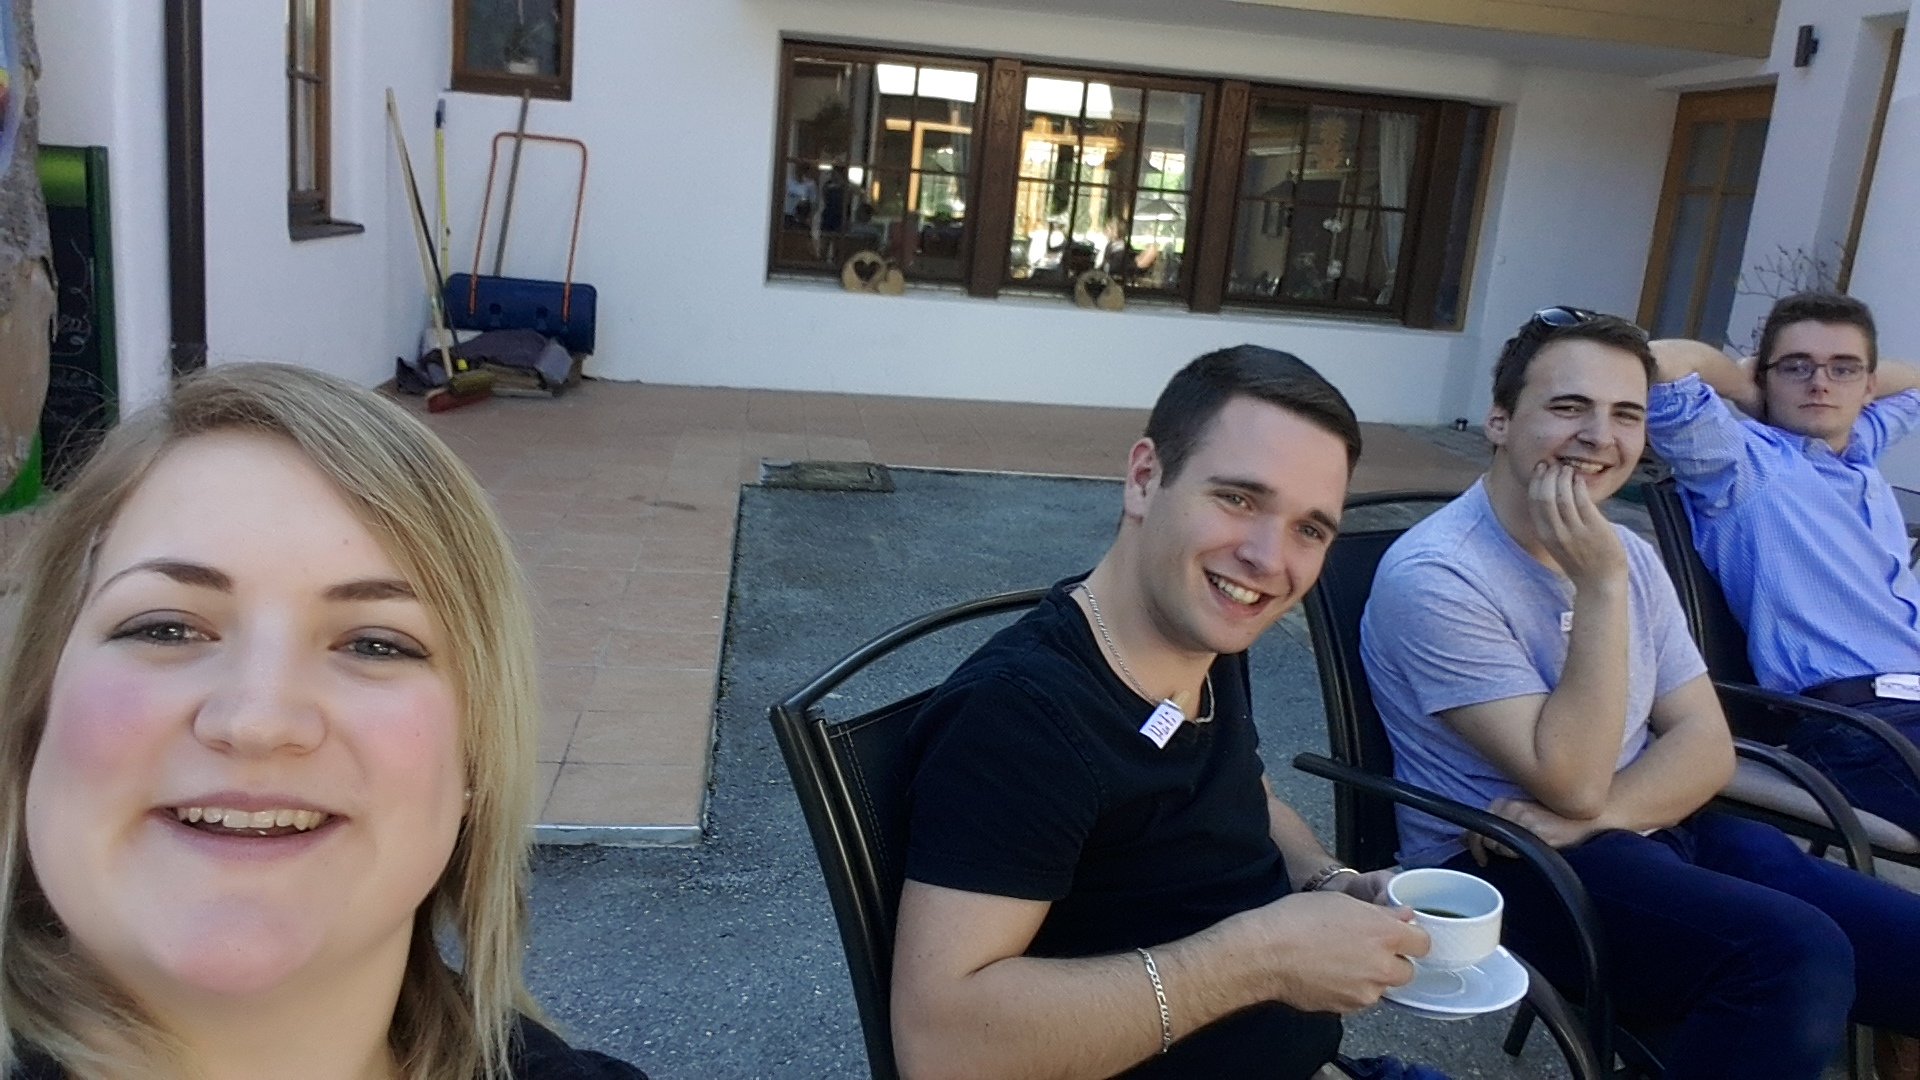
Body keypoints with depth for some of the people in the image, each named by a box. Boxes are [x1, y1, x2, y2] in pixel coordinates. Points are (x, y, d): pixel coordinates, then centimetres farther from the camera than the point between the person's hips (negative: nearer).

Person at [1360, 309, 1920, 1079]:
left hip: (1660, 832, 8)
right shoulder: (1435, 575, -18)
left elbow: (1706, 745, 2)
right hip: (1511, 865, -7)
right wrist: (1601, 585, -24)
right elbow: (1575, 782, -20)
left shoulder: (1630, 554, 8)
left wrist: (1596, 815, -17)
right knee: (1793, 958, -28)